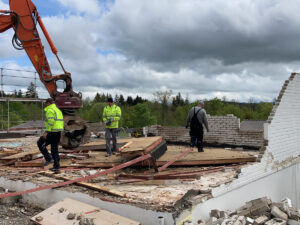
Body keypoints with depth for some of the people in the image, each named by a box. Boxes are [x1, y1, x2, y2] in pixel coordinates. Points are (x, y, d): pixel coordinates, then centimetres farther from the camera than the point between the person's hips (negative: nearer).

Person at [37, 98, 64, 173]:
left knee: (40, 143, 8)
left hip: (52, 132, -9)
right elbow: (61, 122, 19)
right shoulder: (58, 110, 19)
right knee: (55, 149, 13)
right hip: (58, 132, 9)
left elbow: (51, 122, -21)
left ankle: (48, 159, 0)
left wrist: (46, 132, -21)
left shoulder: (50, 110, -9)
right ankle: (56, 167, 14)